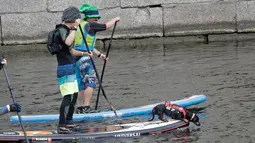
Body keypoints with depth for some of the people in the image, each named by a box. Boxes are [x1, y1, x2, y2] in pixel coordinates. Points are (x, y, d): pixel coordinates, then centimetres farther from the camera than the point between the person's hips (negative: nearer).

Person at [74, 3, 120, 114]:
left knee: (82, 83, 12)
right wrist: (115, 19, 17)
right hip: (84, 58, -9)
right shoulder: (90, 25, -8)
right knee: (90, 81, -8)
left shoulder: (80, 26, 20)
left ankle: (79, 107, 13)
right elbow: (106, 26, -1)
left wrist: (99, 54, 28)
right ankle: (86, 107, -14)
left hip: (76, 58, 9)